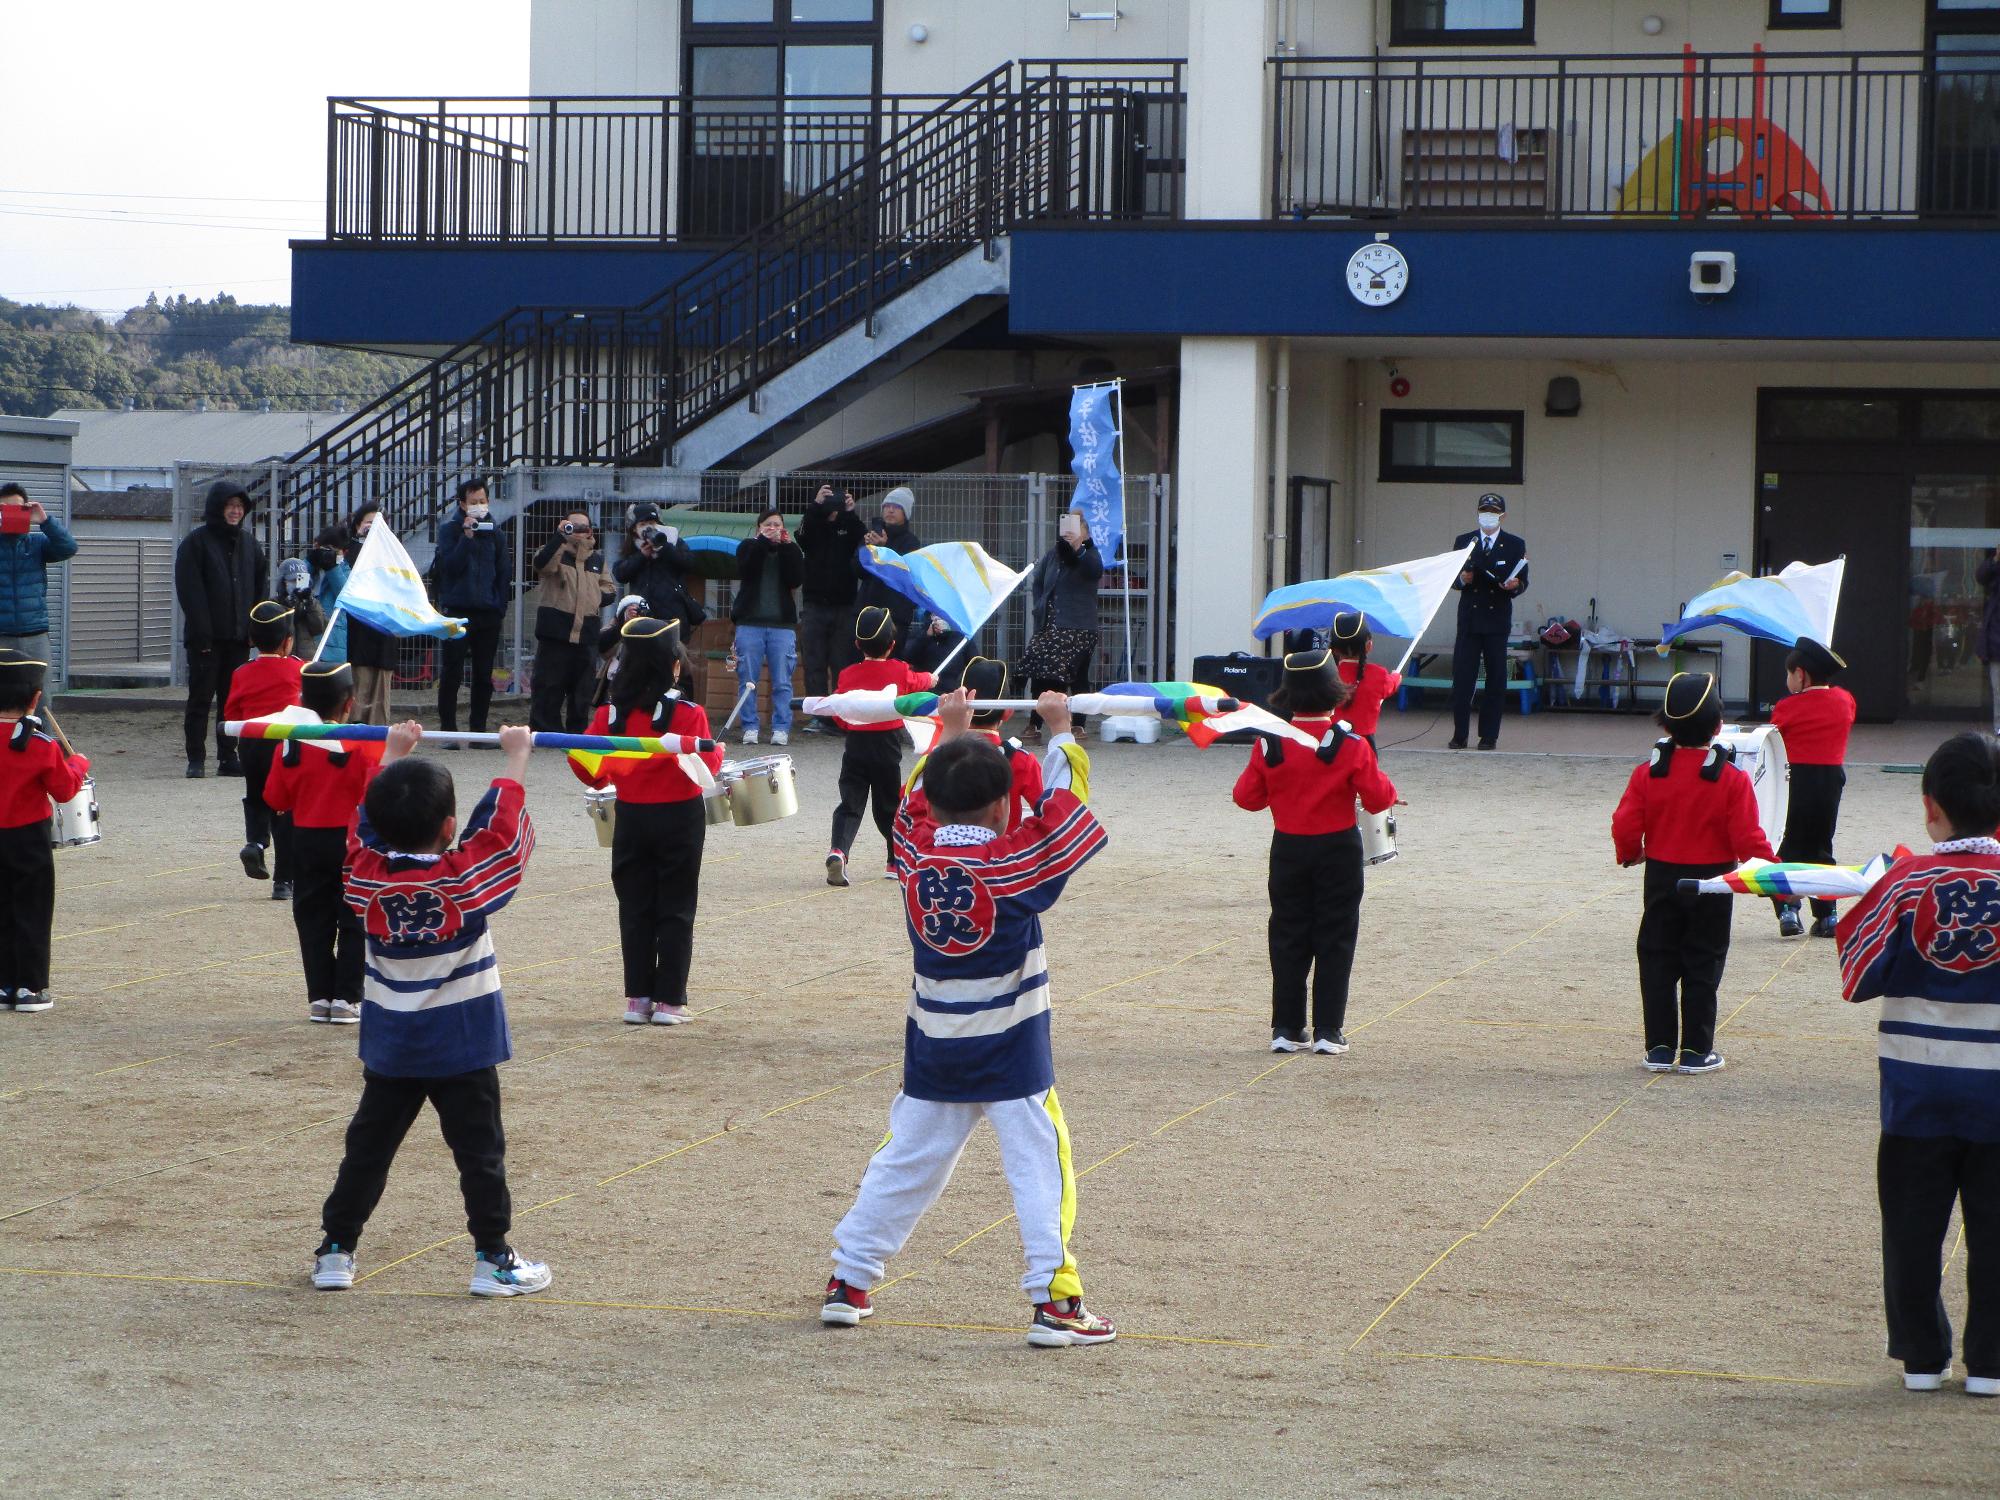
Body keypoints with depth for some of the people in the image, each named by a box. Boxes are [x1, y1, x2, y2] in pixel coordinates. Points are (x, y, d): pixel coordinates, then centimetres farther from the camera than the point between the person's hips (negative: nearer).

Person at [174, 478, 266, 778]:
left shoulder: (249, 543, 14)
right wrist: (202, 634, -17)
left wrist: (256, 629, 5)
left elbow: (259, 590, 16)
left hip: (238, 637, 5)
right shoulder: (196, 543, -4)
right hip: (207, 638, -5)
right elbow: (190, 592, -10)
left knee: (233, 699, 7)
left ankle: (228, 757, 12)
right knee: (200, 699, -1)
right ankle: (196, 759, 2)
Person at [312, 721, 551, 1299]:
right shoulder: (466, 878, -16)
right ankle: (493, 1260, 2)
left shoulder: (367, 874, -8)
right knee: (480, 1152, 2)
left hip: (390, 1048, 3)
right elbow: (503, 819, -6)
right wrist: (516, 756, 7)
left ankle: (335, 1251, 14)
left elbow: (370, 818, 9)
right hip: (463, 1046, -3)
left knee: (367, 1148, 12)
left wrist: (394, 755, 20)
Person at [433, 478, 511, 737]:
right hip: (458, 611, -3)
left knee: (484, 675, 6)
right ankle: (448, 730, -1)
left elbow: (505, 572, 10)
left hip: (488, 613, 3)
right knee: (452, 673, -4)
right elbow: (449, 566, -12)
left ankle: (479, 730, 11)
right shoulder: (450, 530, 1)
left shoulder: (495, 533, 10)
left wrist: (500, 606, 0)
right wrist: (467, 537, -18)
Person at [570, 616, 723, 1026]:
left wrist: (603, 779, 15)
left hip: (631, 818, 3)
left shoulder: (612, 713, -3)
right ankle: (670, 1001, 4)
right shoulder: (686, 714, -14)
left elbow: (582, 761, -4)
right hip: (678, 819, -3)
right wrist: (717, 753, 3)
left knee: (635, 910, 10)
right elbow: (703, 764, -18)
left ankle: (637, 998, 11)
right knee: (676, 911, 5)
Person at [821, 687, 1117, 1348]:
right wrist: (1059, 731, 9)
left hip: (933, 1050, 5)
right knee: (1040, 1167, -2)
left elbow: (921, 796, 16)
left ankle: (848, 1282, 19)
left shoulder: (915, 849, -4)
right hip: (1011, 1051, -4)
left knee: (904, 1164, 15)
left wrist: (949, 730, 28)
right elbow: (1064, 802, -4)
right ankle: (1053, 1300, -9)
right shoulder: (1014, 861, -15)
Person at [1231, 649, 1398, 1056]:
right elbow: (1378, 798, -11)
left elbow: (1247, 796, 1)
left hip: (1288, 849, 2)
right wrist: (1387, 788, 11)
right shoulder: (1351, 745, -13)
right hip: (1338, 850, -2)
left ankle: (1287, 1028, 10)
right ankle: (1329, 1030, 4)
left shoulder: (1269, 744, -6)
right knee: (1334, 939, 5)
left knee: (1288, 938, 10)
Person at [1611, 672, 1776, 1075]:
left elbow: (1625, 827, -7)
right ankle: (1695, 1051, 6)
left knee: (1658, 964, 10)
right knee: (1702, 967, 6)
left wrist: (1631, 854, 14)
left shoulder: (1647, 773, -6)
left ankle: (1659, 1047, 10)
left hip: (1661, 878, 2)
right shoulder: (1731, 780, -13)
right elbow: (1747, 839, -14)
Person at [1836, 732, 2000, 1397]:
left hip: (1918, 1090, 0)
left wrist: (1854, 916, 8)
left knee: (1913, 1225, 11)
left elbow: (1858, 979, -5)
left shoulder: (1906, 884, -10)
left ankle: (1921, 1354, 16)